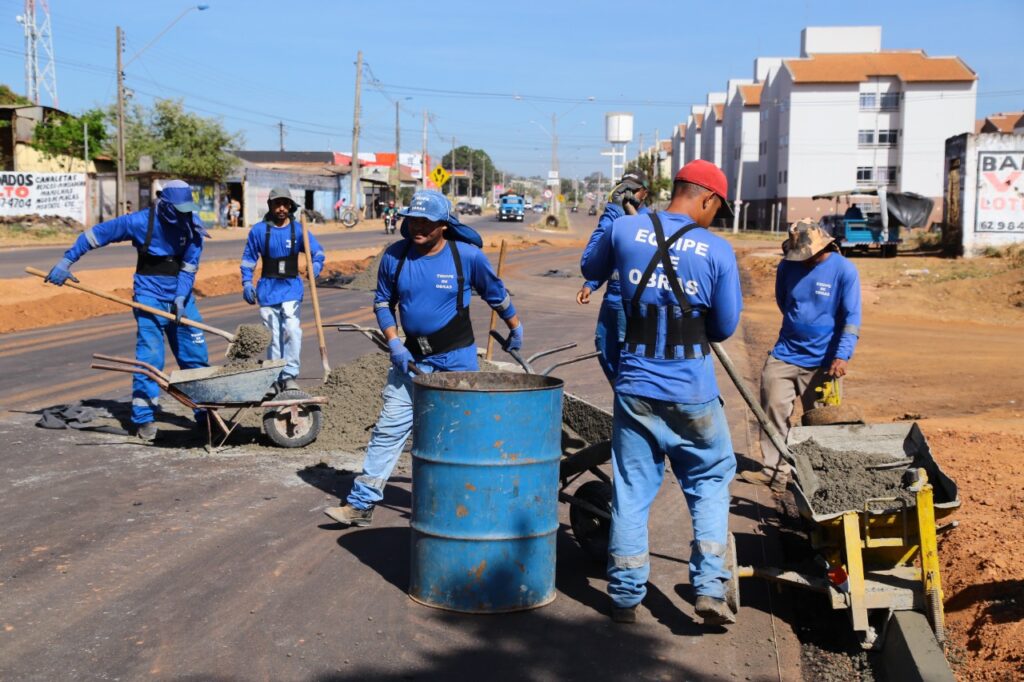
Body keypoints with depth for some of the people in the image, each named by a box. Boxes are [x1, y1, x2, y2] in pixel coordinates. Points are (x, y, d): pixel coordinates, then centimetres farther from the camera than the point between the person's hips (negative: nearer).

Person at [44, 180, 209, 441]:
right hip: (150, 295, -4)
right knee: (150, 357, -11)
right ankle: (143, 419, -4)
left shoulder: (192, 226, -5)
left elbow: (189, 266, -6)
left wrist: (181, 298, -20)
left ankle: (205, 412, 18)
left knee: (196, 354, 6)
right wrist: (67, 261, -7)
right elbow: (96, 233, -6)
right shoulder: (140, 222, -14)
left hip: (180, 296, 4)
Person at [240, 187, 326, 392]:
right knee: (273, 335, 6)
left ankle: (289, 375, -9)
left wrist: (316, 266, -22)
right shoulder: (259, 230, 0)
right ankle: (275, 378, 17)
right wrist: (247, 283, -2)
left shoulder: (298, 230, 0)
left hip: (291, 288, -1)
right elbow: (248, 259, 7)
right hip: (268, 289, 1)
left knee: (292, 330, -18)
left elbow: (317, 251, -1)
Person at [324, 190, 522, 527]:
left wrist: (515, 329, 18)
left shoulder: (468, 256, -10)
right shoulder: (395, 255, -3)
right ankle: (360, 503, 6)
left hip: (457, 360, -2)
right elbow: (382, 302, 8)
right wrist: (394, 344, -4)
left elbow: (496, 294, 6)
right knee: (388, 430, 1)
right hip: (411, 357, 2)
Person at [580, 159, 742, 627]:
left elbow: (590, 268, 18)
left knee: (631, 491, 12)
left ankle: (625, 597, 18)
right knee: (710, 481, 17)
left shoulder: (625, 230, -3)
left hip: (635, 388, 2)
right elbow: (724, 328, -1)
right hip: (692, 394, -2)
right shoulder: (717, 250, -8)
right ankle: (709, 588, 10)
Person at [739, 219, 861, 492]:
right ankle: (775, 469, 5)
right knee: (774, 411, -2)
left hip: (822, 361, -3)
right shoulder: (787, 266, 0)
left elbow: (852, 317, -13)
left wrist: (842, 356, -22)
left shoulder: (844, 270, -11)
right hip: (785, 354, 3)